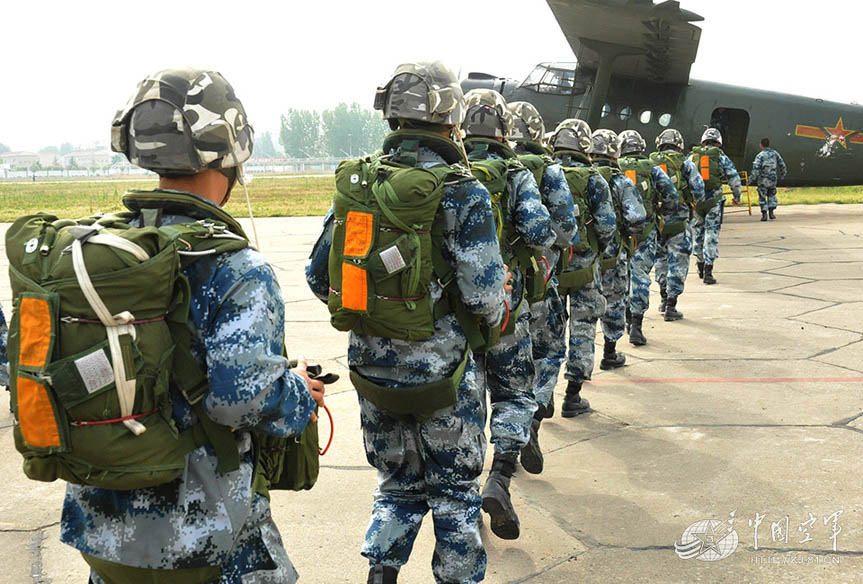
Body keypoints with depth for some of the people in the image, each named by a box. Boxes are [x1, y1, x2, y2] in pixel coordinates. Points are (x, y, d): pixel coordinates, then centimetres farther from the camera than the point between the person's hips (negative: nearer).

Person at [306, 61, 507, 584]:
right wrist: (494, 313, 4)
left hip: (371, 365, 5)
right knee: (455, 491, 17)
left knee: (399, 484, 24)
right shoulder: (462, 192, -16)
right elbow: (483, 296, -19)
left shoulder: (356, 181, -1)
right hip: (440, 371, -4)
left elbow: (320, 277, 3)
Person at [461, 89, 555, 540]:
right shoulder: (516, 175, -8)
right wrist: (542, 240, 4)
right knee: (514, 394, 11)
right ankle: (499, 478, -6)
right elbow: (539, 232, -18)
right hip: (504, 304, -2)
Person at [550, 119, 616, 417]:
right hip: (583, 267, -3)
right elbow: (607, 225, -9)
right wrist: (597, 249, 9)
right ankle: (573, 397, 10)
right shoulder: (592, 180, -8)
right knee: (582, 328, 7)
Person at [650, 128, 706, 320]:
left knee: (661, 259, 20)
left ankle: (664, 300, 30)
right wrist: (697, 200, 12)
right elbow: (698, 187, -8)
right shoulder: (684, 163, -3)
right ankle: (671, 306, 2)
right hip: (678, 220, -3)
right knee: (677, 262, 4)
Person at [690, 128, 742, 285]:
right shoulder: (721, 157, 1)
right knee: (712, 235, 0)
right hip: (714, 201, -2)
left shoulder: (692, 156, 8)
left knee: (698, 233, 17)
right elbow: (734, 178, -2)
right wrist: (736, 196, 13)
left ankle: (701, 267, 27)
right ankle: (708, 272, -5)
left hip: (695, 201, 2)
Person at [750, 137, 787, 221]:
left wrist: (751, 179, -12)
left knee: (762, 197, 8)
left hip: (763, 180, -4)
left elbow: (756, 169, -19)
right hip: (773, 179, 4)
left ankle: (764, 214, 5)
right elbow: (782, 166, 10)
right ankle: (772, 212, 12)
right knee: (772, 195, 22)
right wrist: (782, 176, 24)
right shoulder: (775, 153, 5)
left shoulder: (760, 155, -10)